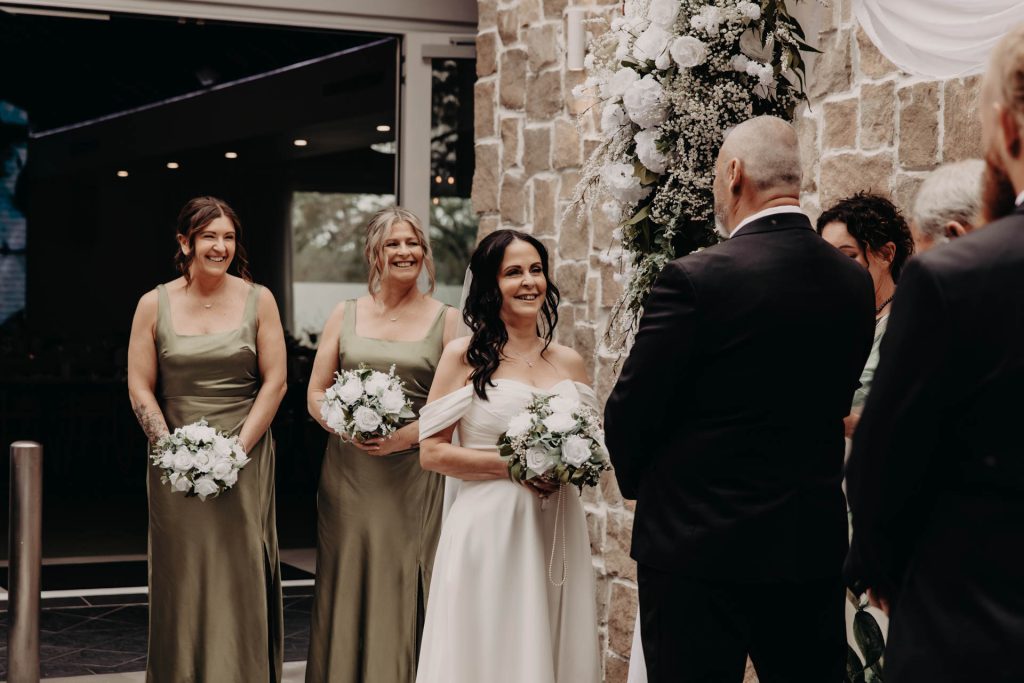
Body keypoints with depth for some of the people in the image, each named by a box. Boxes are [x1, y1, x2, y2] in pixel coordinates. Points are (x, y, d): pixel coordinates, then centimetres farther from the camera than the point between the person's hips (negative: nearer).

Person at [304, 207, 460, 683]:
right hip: (349, 477, 2)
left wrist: (407, 435, -15)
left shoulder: (446, 321, 3)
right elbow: (315, 394, 10)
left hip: (413, 478, -2)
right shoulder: (345, 315, 10)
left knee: (403, 597, -2)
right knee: (348, 591, 4)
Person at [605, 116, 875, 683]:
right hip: (814, 548, 5)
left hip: (698, 546, -5)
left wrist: (639, 481, 11)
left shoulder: (696, 279, -16)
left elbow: (629, 412, -9)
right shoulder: (855, 284, 1)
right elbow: (835, 404, 9)